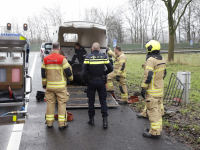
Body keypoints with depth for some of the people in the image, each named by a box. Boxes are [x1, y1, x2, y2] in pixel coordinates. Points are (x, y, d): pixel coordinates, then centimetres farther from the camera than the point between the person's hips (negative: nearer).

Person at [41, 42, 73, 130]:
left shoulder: (46, 59, 5)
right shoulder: (62, 59, -9)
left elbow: (43, 73, 10)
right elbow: (68, 71, -8)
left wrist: (44, 84, 20)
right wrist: (71, 78, 13)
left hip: (49, 85, 4)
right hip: (60, 86, -4)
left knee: (50, 103, 12)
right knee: (62, 104, 2)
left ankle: (49, 123, 18)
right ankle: (62, 124, 4)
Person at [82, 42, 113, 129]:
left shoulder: (88, 57, -7)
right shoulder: (103, 57, -3)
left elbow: (84, 71, -12)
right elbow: (110, 69, -3)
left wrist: (86, 81, -1)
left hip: (91, 82, -1)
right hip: (101, 81, 1)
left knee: (91, 101, 11)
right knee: (103, 100, 8)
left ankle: (91, 119, 19)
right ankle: (105, 120, 5)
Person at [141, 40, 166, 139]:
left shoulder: (151, 60, -19)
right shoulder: (162, 59, 8)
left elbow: (148, 76, -24)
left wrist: (143, 88, -17)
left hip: (152, 90, -9)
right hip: (160, 89, 9)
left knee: (152, 110, -3)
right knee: (158, 109, 16)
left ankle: (155, 132, 2)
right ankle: (157, 129, 26)